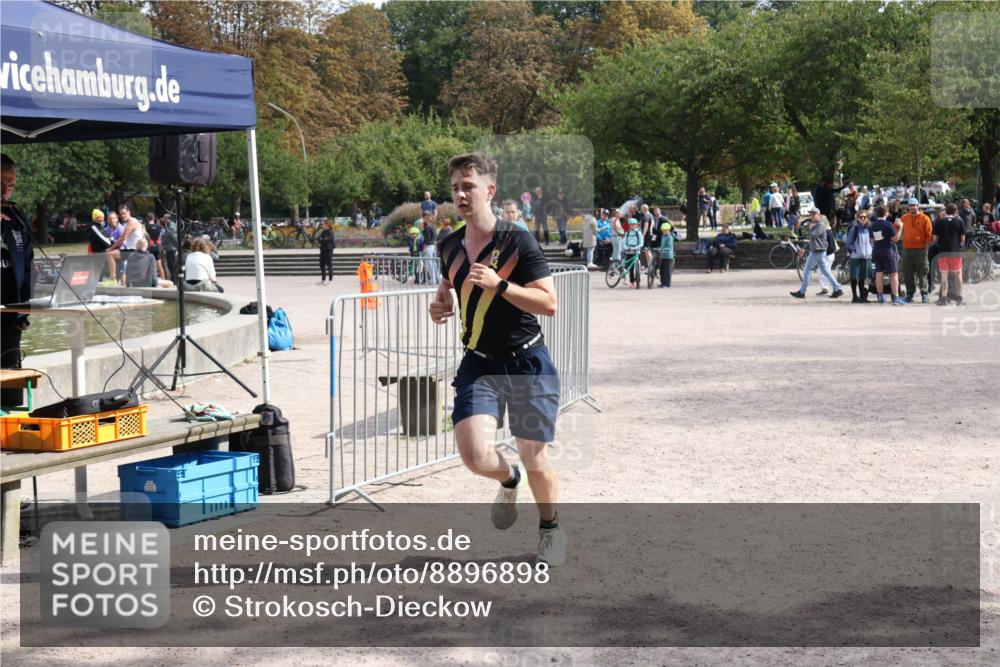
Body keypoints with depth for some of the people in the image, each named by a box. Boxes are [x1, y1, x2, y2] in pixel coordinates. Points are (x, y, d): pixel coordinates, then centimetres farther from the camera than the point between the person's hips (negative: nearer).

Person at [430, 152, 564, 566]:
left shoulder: (518, 242, -12)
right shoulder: (451, 247, 5)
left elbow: (549, 303, -16)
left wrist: (499, 284, -27)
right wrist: (440, 306, 3)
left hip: (526, 364, -3)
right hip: (479, 365, 4)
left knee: (534, 459, 4)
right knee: (475, 455, -16)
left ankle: (550, 528, 33)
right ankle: (508, 482, 21)